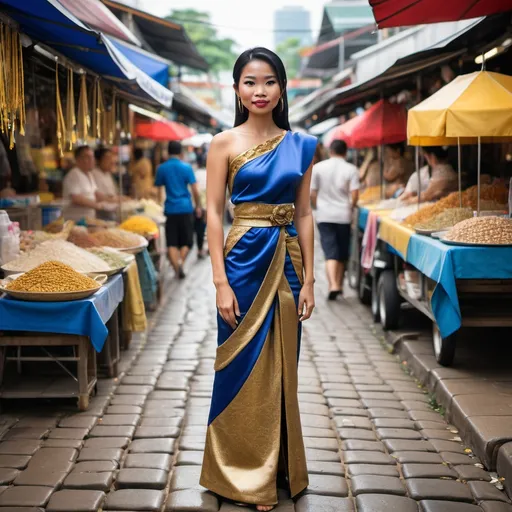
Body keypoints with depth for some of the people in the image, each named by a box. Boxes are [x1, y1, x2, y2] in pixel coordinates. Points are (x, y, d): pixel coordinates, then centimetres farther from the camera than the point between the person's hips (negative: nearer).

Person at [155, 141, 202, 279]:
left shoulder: (161, 168, 1)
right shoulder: (187, 167, -3)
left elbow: (158, 188, 9)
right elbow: (195, 190, -4)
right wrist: (198, 206, 7)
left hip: (170, 209, 1)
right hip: (186, 208, -1)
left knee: (172, 242, 5)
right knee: (186, 241, 10)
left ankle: (177, 266, -9)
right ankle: (181, 262, -13)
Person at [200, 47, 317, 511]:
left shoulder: (299, 145, 7)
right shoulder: (225, 143, -3)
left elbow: (304, 214, 8)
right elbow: (214, 213, -6)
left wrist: (308, 279, 3)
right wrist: (221, 282, -13)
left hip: (288, 261, 4)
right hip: (245, 259, -3)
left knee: (282, 369, 12)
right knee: (244, 369, 4)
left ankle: (280, 467, 29)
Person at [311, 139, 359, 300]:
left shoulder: (318, 168, 0)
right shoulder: (351, 169, -3)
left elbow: (312, 193, 0)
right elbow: (354, 195, -9)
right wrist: (350, 208, 8)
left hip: (324, 216, 0)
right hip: (344, 216, 0)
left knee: (331, 253, -4)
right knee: (342, 254, 14)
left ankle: (333, 286, -20)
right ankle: (339, 285, 22)